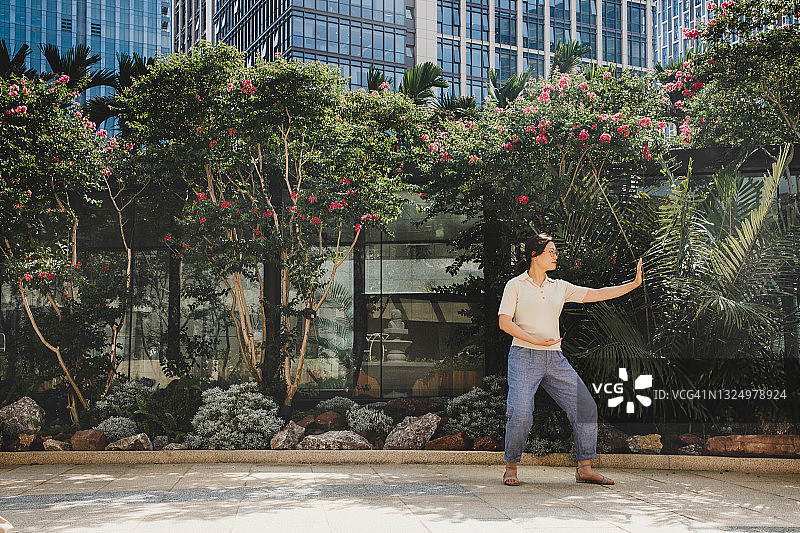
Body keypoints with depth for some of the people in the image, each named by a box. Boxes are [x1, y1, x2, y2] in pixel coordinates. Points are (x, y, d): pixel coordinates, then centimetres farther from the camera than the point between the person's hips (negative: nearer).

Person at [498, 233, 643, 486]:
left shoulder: (560, 287, 16)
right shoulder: (515, 285, 3)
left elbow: (596, 294, 12)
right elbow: (505, 322, -5)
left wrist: (633, 284, 6)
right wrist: (536, 340, -16)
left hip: (555, 359, 5)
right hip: (524, 357, -5)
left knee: (586, 407, -2)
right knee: (520, 414, -17)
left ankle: (584, 468, 8)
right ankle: (511, 468, 4)